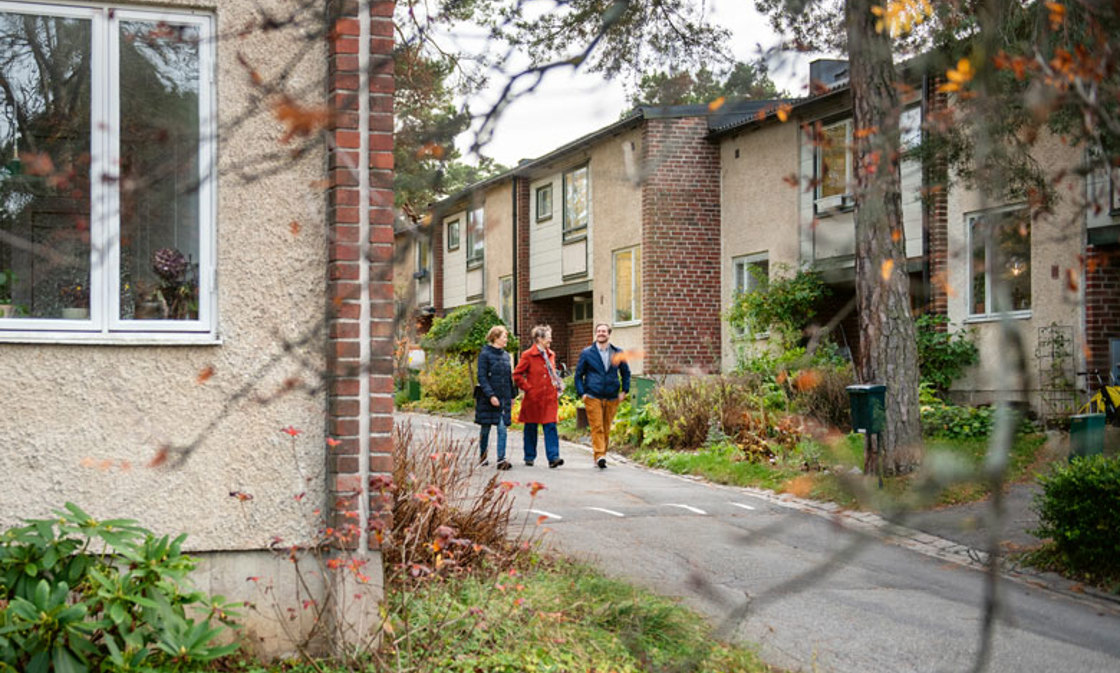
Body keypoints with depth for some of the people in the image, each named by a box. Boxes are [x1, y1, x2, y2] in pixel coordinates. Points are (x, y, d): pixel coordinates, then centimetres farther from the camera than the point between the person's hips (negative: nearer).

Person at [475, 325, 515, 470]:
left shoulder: (506, 355, 10)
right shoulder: (485, 354, -8)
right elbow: (482, 377, -13)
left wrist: (512, 396, 15)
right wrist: (491, 395, -20)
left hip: (504, 398, 4)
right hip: (488, 398, -4)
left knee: (502, 428, -5)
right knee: (485, 428, 7)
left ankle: (501, 459, -7)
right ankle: (482, 456, 22)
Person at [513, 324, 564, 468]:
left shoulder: (550, 355, 13)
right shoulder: (528, 355, -6)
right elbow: (517, 375, -5)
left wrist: (557, 387, 12)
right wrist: (528, 388, -10)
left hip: (549, 398, 4)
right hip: (534, 398, -4)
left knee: (550, 427, -6)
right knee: (531, 428, 7)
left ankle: (553, 457, -10)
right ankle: (529, 457, 19)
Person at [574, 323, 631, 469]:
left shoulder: (617, 353, 8)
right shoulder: (587, 353, 4)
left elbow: (625, 372, 18)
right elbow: (578, 374, 8)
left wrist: (624, 390, 7)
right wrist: (581, 393, -2)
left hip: (612, 398, 2)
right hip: (592, 397, -2)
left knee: (606, 429, 6)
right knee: (597, 427, -11)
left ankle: (600, 455, 16)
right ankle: (599, 456, -16)